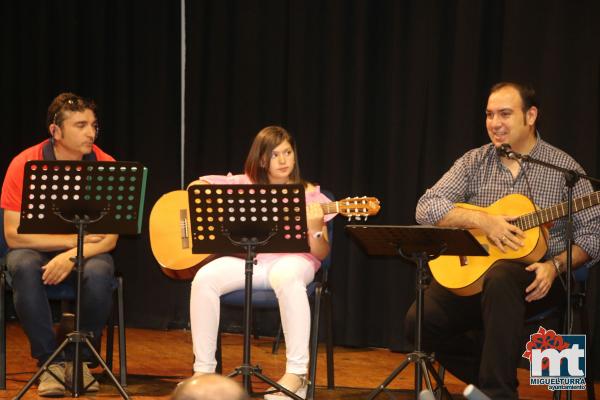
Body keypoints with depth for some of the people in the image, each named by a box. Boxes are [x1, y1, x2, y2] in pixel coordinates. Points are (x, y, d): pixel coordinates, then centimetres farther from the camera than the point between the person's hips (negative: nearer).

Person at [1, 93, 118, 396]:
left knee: (99, 273, -34)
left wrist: (72, 256, -30)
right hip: (36, 248, -1)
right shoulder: (25, 164, -14)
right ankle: (50, 361, -21)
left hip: (86, 251, 1)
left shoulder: (105, 166, -10)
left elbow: (109, 238, -11)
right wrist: (73, 239, -20)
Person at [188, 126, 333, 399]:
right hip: (247, 259, 3)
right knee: (205, 279, -28)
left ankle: (297, 374, -38)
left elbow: (321, 254, 2)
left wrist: (316, 229, -19)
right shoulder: (245, 185, 11)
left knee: (287, 277, -40)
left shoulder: (309, 195, 6)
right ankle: (203, 370, -18)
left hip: (290, 259, -2)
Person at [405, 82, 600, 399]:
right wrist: (482, 220, -17)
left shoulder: (563, 168, 1)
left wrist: (555, 266, -18)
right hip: (471, 274, 4)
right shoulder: (474, 162, 8)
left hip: (534, 278, -3)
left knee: (499, 279, -39)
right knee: (420, 321, -22)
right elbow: (426, 208, -3)